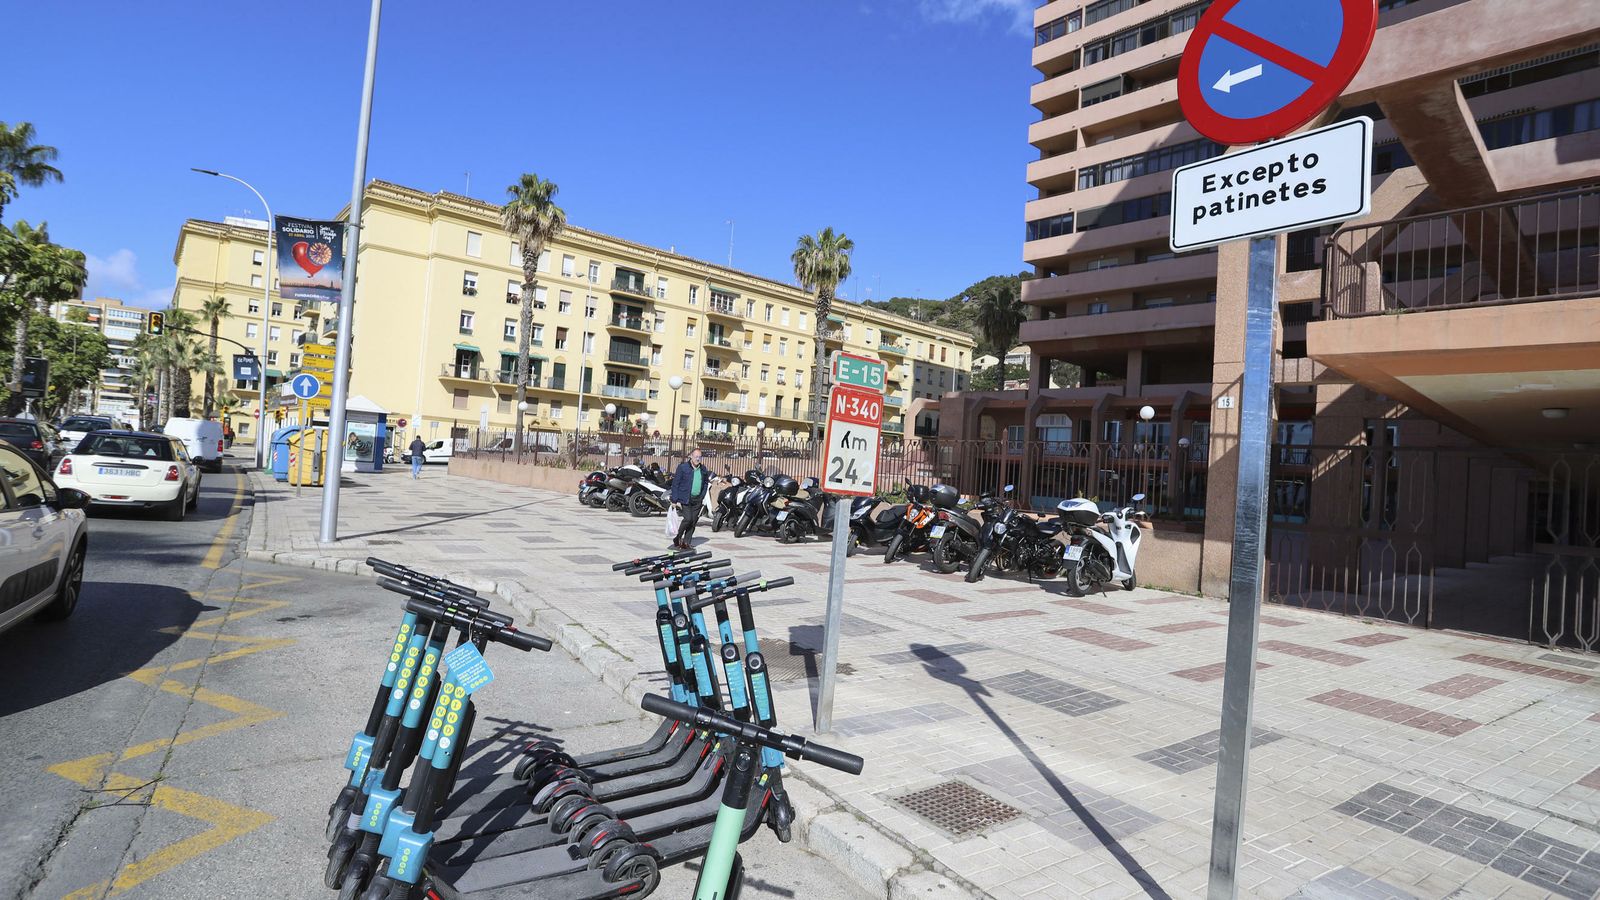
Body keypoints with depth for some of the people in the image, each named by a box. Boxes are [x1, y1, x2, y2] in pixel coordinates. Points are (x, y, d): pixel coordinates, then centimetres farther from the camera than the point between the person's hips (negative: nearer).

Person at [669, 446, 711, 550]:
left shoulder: (703, 469, 9)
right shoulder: (682, 467, -6)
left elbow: (706, 483, 21)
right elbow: (675, 484, -6)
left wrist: (704, 497, 11)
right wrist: (675, 500, -10)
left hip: (697, 500, 5)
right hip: (685, 499, -5)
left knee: (693, 522, 3)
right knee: (688, 519, -16)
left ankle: (685, 542, 13)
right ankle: (677, 539, 6)